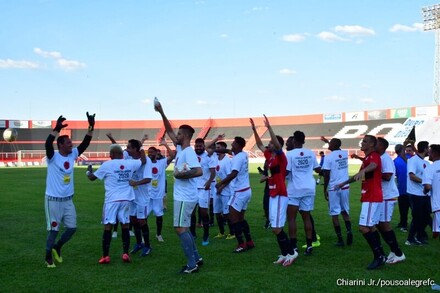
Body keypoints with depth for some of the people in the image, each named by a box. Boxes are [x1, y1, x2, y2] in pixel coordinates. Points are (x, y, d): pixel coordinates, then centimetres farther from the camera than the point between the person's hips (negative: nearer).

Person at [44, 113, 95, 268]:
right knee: (53, 229, 3)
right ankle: (48, 256, 22)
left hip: (68, 200, 6)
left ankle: (57, 248, 34)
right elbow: (47, 144, -34)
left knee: (72, 228, 11)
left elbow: (85, 143, -2)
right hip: (53, 200, -6)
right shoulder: (53, 157, -14)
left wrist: (91, 126, -12)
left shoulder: (73, 155, 3)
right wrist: (57, 129, -45)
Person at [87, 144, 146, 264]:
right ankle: (125, 254, 9)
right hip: (126, 199, 3)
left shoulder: (107, 165, -6)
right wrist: (141, 148, 34)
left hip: (112, 200, -3)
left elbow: (92, 177, 5)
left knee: (108, 227, 1)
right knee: (125, 226, 10)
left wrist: (88, 172, 27)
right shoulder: (130, 163, 3)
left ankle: (105, 256, 1)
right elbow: (143, 160, 22)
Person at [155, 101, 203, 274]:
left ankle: (192, 264, -3)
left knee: (180, 228, -8)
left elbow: (199, 171, -29)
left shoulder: (189, 152, -17)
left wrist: (181, 175, -18)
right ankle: (196, 258, 22)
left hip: (185, 197, -10)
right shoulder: (180, 149, 11)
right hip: (182, 196, 10)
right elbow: (169, 131, 18)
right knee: (183, 228, 16)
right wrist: (161, 113, 12)